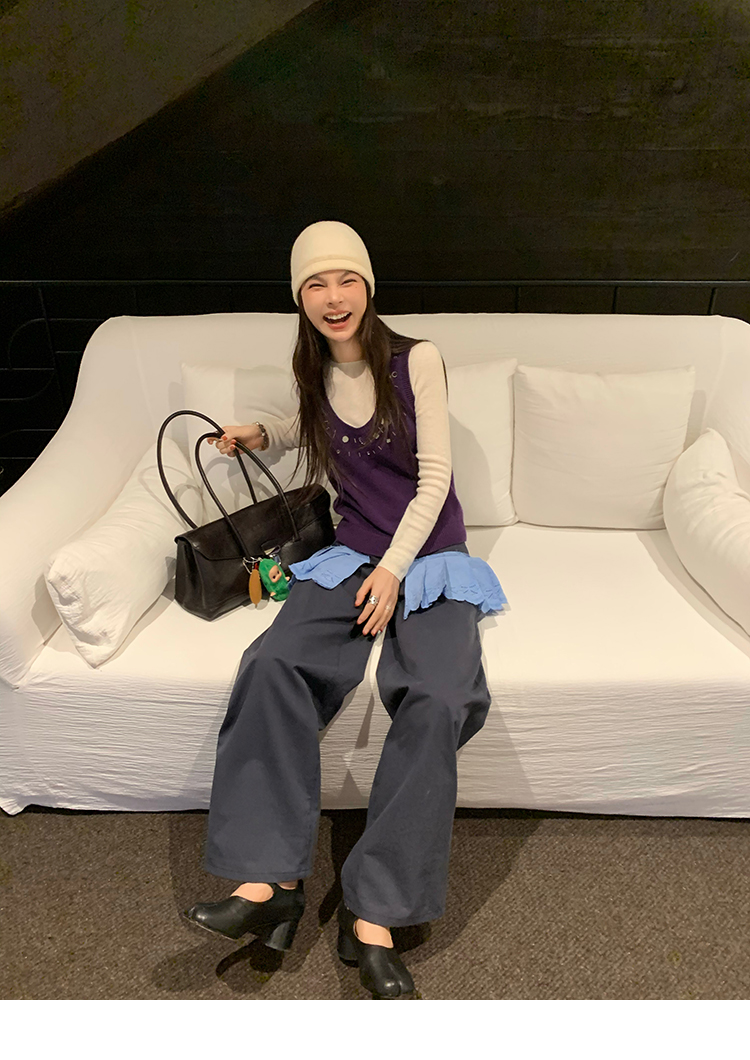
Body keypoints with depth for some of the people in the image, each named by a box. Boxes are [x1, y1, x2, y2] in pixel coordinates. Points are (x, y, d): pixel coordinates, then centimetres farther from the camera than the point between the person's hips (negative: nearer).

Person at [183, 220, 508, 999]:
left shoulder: (416, 360, -5)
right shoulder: (313, 373, 10)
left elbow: (433, 476, -8)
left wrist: (394, 569, -16)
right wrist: (262, 433, 17)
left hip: (429, 557, -3)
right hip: (350, 554, 4)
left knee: (438, 699, -29)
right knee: (273, 662, -25)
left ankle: (373, 913, -19)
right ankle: (270, 879, -19)